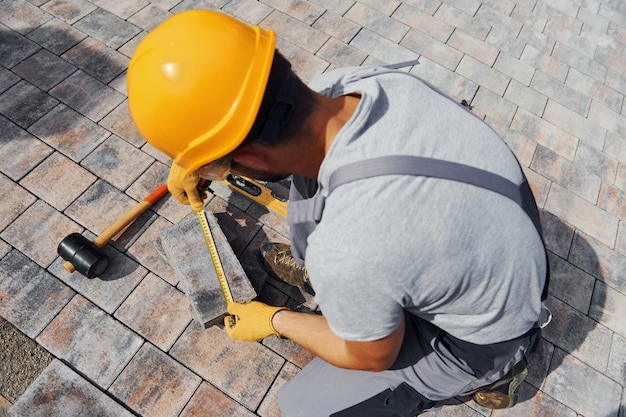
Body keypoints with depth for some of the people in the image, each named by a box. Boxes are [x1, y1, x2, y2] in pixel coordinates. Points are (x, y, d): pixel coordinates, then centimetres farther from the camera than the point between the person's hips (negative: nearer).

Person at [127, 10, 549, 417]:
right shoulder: (355, 81, -21)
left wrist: (274, 320, -1)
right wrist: (192, 161, 15)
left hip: (478, 339, -5)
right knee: (305, 178, 0)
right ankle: (317, 271, 28)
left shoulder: (346, 253, -42)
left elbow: (373, 357, -16)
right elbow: (264, 112, 3)